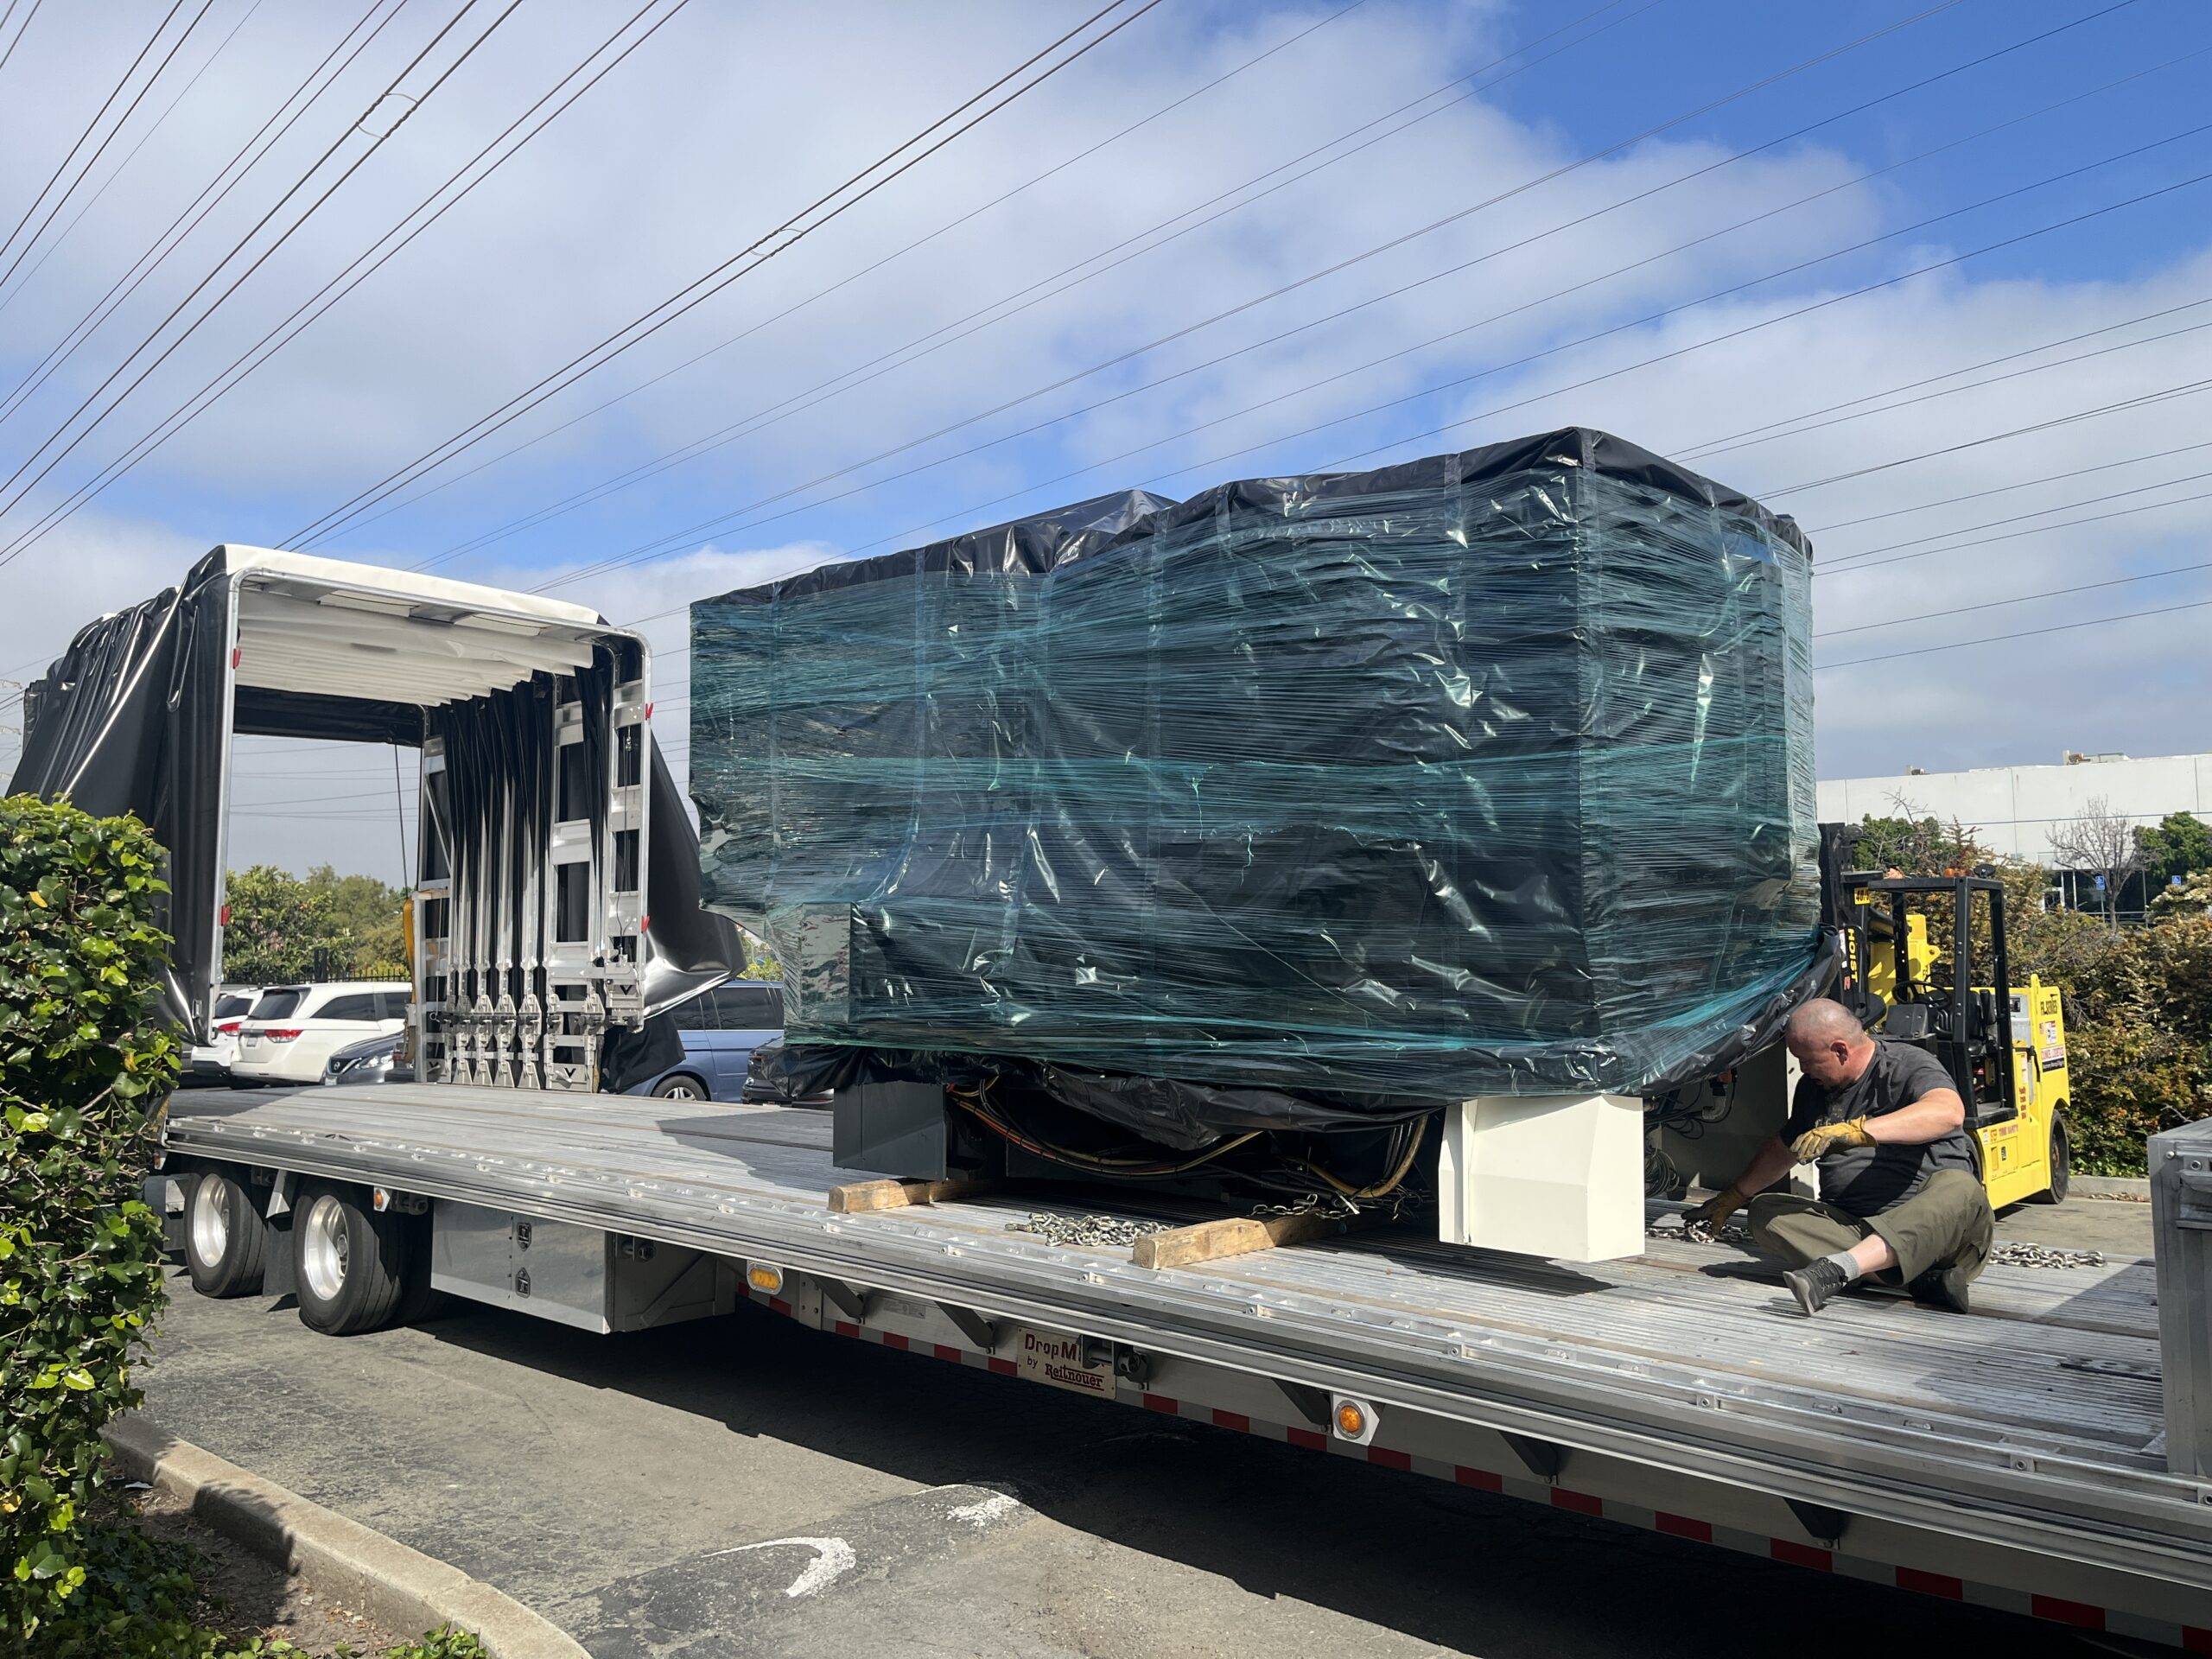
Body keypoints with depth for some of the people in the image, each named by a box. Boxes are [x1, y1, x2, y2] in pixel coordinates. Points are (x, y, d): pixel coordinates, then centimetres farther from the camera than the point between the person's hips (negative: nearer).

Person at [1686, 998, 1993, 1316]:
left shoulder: (1910, 1064, -4)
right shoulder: (1813, 1087, 18)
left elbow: (1949, 1112, -28)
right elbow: (1783, 1149, 35)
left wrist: (1853, 1131, -35)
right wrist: (1731, 1198, 41)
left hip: (1926, 1222, -5)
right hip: (1850, 1224, 6)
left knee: (1961, 1189, -37)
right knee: (1763, 1211, -19)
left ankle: (1838, 1266, -50)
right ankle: (1917, 1278, -31)